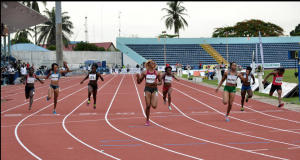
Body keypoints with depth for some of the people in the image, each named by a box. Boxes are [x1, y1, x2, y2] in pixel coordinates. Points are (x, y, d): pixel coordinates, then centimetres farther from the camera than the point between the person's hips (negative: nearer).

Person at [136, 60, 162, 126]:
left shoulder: (157, 73, 2)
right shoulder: (144, 72, 1)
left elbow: (160, 82, 9)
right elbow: (139, 82, 4)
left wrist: (157, 83, -13)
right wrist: (138, 77, -16)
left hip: (154, 89, 1)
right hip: (147, 89, -1)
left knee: (154, 106, -15)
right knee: (147, 106, -5)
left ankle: (151, 102, 23)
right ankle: (147, 120, 11)